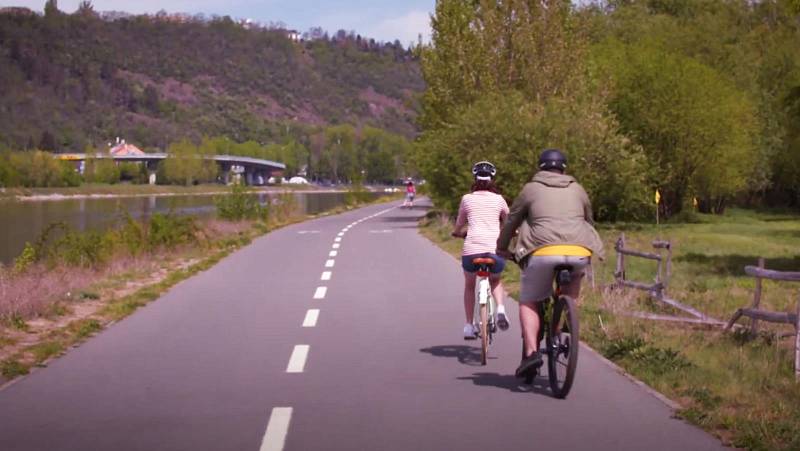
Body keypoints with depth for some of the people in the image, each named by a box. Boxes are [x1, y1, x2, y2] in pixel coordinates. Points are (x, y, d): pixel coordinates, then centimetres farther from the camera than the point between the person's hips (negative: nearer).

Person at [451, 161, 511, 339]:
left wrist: (458, 233, 47)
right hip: (495, 248, 1)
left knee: (469, 285, 26)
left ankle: (469, 326, 21)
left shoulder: (467, 199, 12)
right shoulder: (498, 199, 13)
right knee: (495, 280, 31)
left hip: (472, 248, -1)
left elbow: (459, 225, 24)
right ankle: (500, 309, 3)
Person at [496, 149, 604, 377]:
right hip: (580, 252, 3)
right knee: (575, 275, 36)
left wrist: (502, 247, 38)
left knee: (528, 302, 11)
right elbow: (589, 222, 34)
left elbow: (511, 221, 22)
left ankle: (531, 352, -7)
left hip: (544, 251, -2)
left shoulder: (531, 189, 15)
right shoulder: (577, 189, 23)